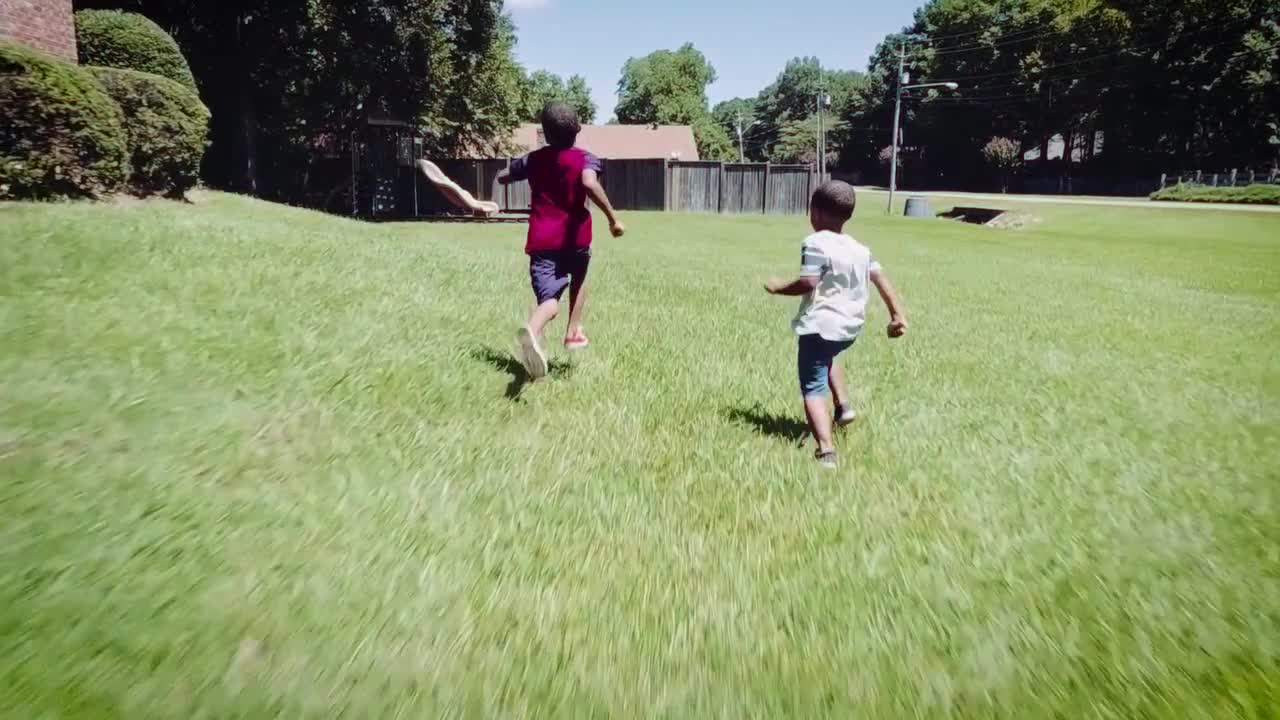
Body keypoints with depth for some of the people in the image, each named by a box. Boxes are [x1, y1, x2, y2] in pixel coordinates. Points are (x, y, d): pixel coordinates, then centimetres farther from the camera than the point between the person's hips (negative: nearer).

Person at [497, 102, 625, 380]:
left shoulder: (533, 159, 12)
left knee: (549, 299, -8)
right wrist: (613, 218, -20)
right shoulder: (584, 158, -1)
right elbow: (590, 183, -24)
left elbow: (502, 177, 27)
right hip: (573, 237, -2)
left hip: (541, 240, 2)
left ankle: (532, 330, -42)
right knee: (578, 279, 31)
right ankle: (573, 333, 29)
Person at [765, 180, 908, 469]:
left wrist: (778, 287, -4)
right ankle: (844, 405, 28)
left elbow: (807, 283, -20)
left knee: (813, 389, -7)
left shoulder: (816, 243, -11)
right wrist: (898, 315, 7)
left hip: (819, 326, -8)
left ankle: (826, 451, -23)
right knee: (827, 357, 39)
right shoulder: (860, 248, 12)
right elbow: (882, 279, 7)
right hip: (850, 328, 8)